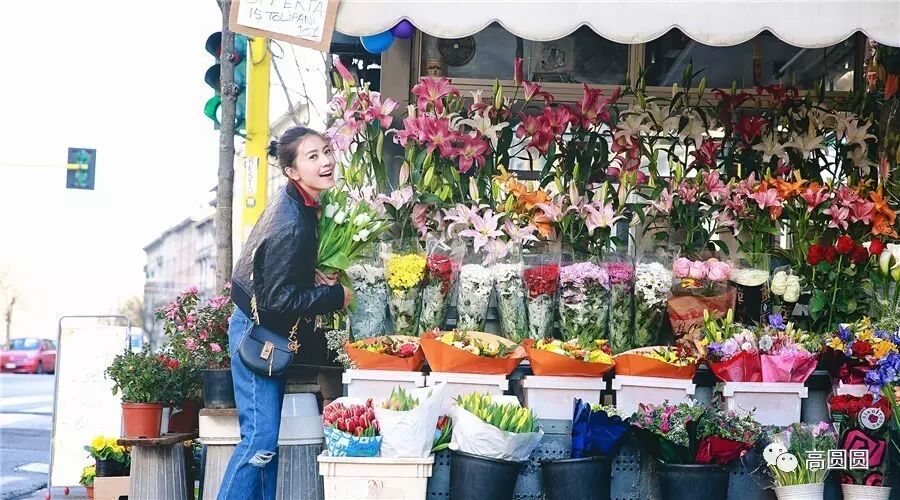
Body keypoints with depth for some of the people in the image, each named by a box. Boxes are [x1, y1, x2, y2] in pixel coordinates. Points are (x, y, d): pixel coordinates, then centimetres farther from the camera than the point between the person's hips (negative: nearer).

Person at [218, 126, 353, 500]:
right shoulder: (291, 224, -26)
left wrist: (314, 275, 0)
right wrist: (336, 296, -16)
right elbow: (279, 299, -25)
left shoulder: (298, 204, 3)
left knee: (267, 439, 11)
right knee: (260, 440, -10)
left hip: (269, 331, 10)